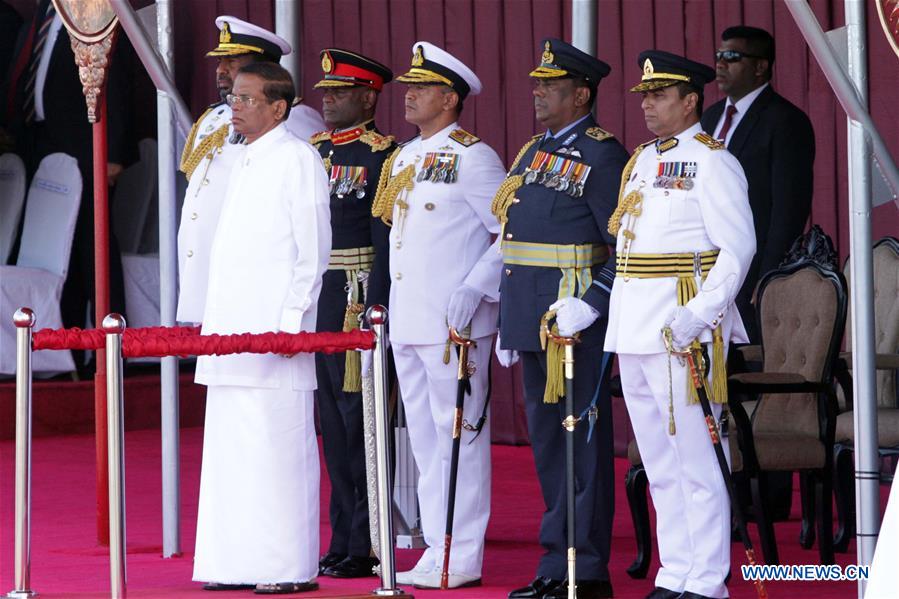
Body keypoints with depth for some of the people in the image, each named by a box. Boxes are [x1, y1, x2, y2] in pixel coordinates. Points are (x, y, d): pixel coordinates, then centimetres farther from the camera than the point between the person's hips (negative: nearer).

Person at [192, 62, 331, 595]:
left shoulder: (297, 159, -6)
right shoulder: (244, 161, 18)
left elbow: (313, 248, -10)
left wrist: (292, 321, -15)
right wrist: (212, 318, 17)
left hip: (274, 332, -9)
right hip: (230, 330, 9)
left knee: (279, 446, -7)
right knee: (232, 449, 7)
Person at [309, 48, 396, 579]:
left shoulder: (381, 154, -7)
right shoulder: (314, 150, 15)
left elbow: (387, 239, -12)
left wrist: (373, 307, -18)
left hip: (358, 299, -7)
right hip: (312, 301, 7)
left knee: (360, 420, -5)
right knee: (333, 423, 10)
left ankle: (366, 547, -1)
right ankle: (342, 542, 15)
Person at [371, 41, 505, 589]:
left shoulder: (472, 158, -8)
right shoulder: (404, 159, 16)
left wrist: (476, 288, -19)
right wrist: (391, 306, 18)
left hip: (454, 325, -9)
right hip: (407, 320, 9)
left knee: (459, 436, -5)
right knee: (425, 440, 11)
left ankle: (461, 559, -2)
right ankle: (437, 550, 17)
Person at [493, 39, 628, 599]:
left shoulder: (602, 156, -8)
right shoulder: (533, 154, 18)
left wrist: (592, 303, -23)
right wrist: (507, 321, 20)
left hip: (576, 320, -9)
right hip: (534, 321, 9)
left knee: (583, 442, -5)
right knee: (547, 442, 12)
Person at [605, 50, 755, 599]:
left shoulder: (712, 162, -7)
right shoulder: (641, 161, 17)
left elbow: (737, 248, -12)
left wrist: (701, 313, -22)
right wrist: (618, 317, 14)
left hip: (682, 331, -8)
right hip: (632, 329, 8)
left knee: (696, 462, -6)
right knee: (659, 465, 11)